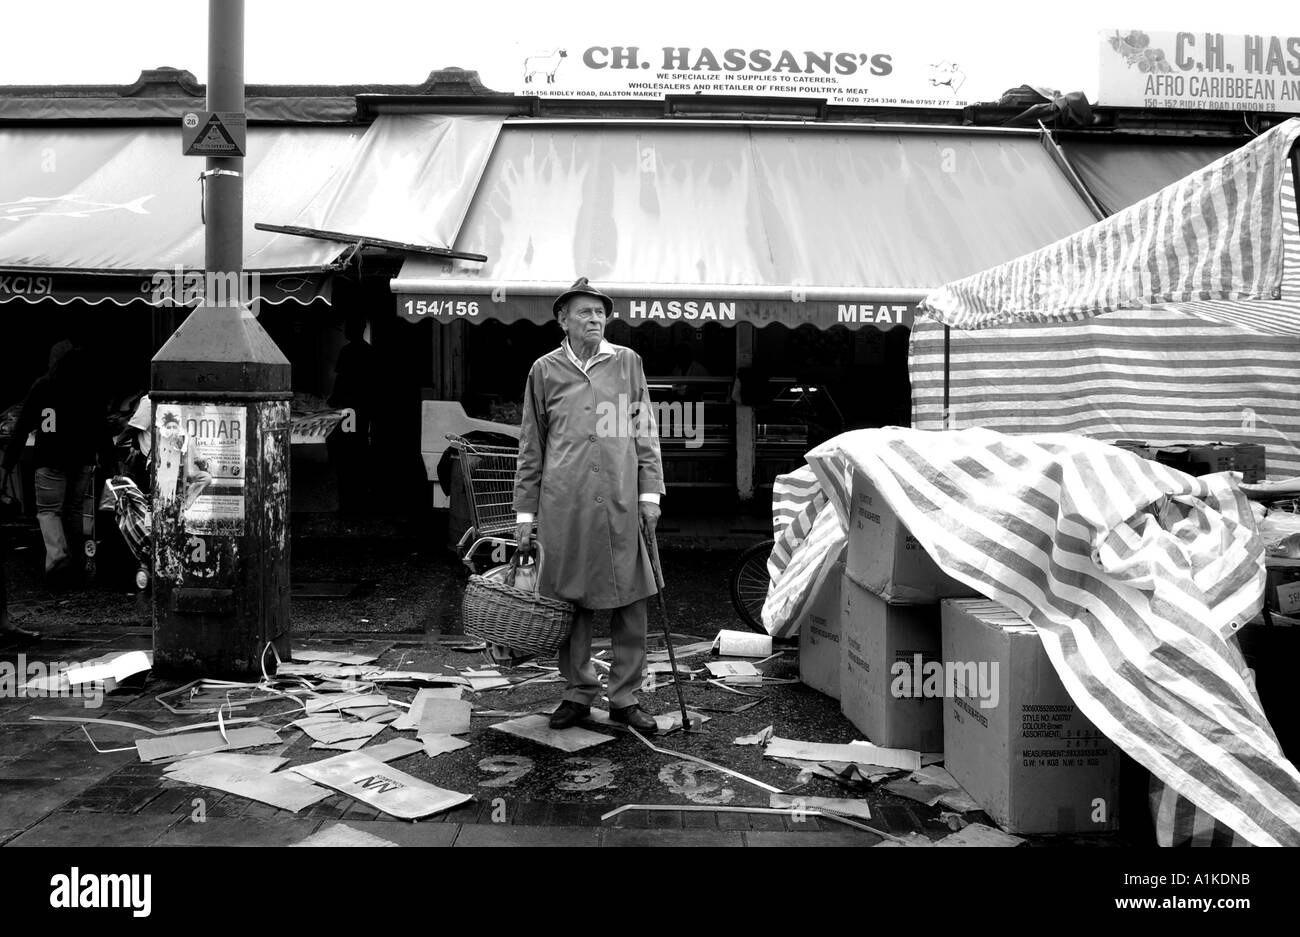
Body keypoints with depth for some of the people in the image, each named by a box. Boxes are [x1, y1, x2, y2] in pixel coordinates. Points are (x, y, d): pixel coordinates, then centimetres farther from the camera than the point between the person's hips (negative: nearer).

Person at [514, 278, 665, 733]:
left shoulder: (627, 362, 9)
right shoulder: (545, 370, 7)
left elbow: (644, 432, 11)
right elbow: (531, 447, 10)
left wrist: (649, 492, 3)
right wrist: (524, 512, 7)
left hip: (621, 503, 1)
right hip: (563, 505, 0)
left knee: (630, 602, 3)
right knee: (571, 601, 7)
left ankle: (625, 696, 16)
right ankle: (578, 692, 22)